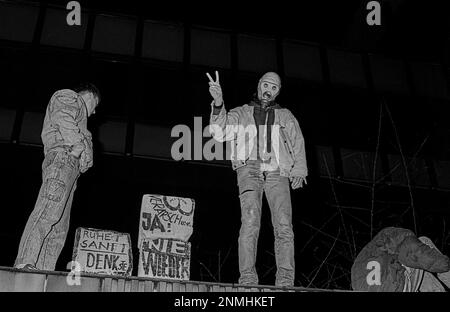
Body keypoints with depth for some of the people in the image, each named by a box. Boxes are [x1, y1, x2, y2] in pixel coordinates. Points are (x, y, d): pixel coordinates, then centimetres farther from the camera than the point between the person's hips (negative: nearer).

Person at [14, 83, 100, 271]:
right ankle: (24, 263, -31)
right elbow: (63, 119, -7)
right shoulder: (68, 96, 16)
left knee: (59, 227, -3)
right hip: (62, 157, -10)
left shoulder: (76, 108, 41)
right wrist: (79, 146, -9)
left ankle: (44, 272, -12)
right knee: (48, 211, -23)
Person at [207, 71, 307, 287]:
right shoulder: (240, 113, 22)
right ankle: (247, 277, -22)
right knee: (250, 221, -20)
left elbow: (298, 144, 20)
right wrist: (218, 104, -11)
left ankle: (285, 280, -20)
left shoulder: (285, 116, 27)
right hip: (250, 169, -1)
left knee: (284, 225, -16)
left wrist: (299, 171, 4)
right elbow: (220, 133, 5)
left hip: (277, 172, 1)